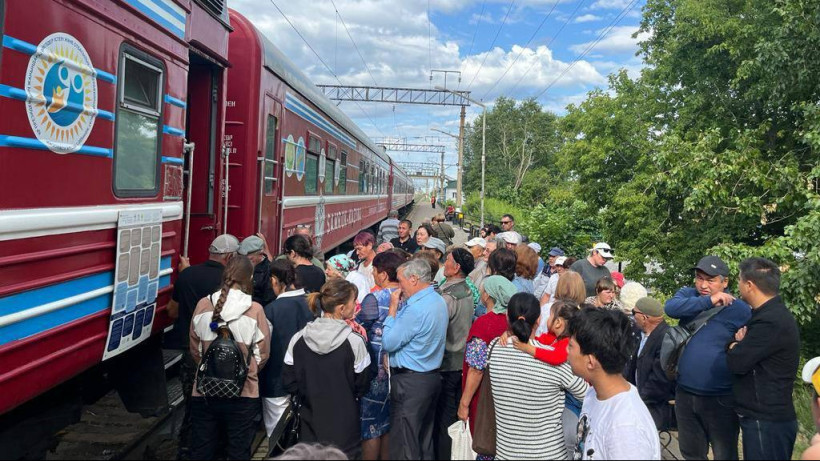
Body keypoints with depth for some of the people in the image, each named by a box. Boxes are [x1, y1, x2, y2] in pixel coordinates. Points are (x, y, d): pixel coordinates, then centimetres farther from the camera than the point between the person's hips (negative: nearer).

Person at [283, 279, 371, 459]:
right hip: (343, 427, -3)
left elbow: (289, 383, -2)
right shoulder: (354, 341, -19)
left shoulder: (298, 339, -9)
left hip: (310, 425, 3)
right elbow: (362, 386, -8)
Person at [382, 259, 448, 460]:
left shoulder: (416, 309, -23)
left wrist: (393, 308, -10)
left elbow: (388, 343, -17)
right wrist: (399, 308, 4)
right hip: (432, 375, 10)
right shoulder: (438, 301, 7)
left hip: (410, 382, -10)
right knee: (424, 439, 19)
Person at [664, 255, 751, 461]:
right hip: (684, 394, 4)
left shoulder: (740, 309, -9)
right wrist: (708, 302, -25)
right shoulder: (688, 295, 1)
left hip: (721, 399, -4)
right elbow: (670, 307, -21)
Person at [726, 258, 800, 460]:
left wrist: (734, 345, -3)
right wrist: (741, 343, -9)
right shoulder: (772, 313, 11)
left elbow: (737, 363, -24)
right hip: (767, 415, 10)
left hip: (767, 421, -10)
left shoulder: (771, 323, -24)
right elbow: (748, 352, 13)